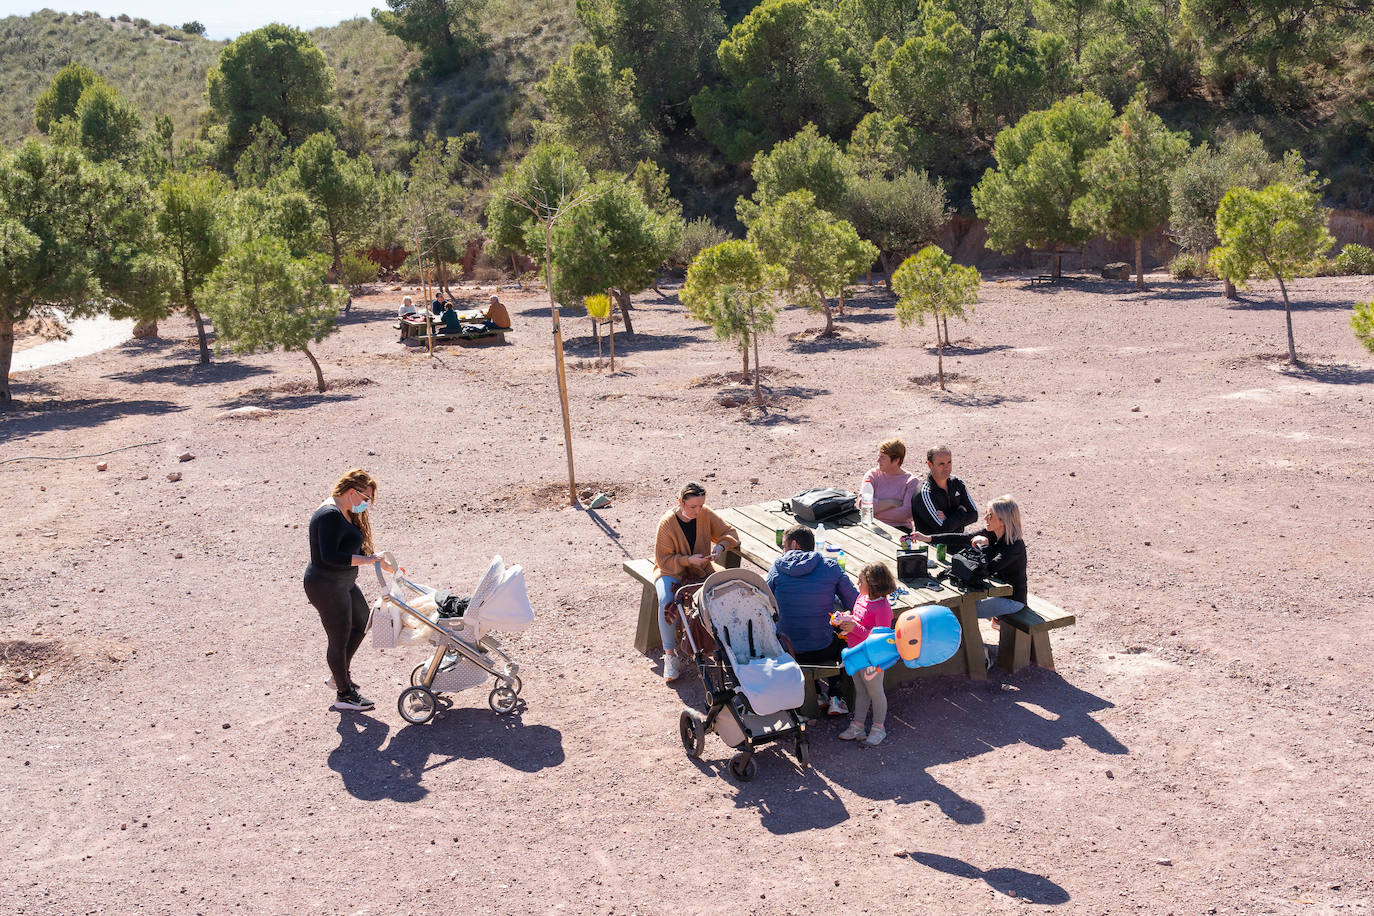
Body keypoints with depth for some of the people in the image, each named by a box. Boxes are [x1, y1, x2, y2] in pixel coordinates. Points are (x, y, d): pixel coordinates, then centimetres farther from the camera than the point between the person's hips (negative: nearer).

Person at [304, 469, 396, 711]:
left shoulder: (345, 514, 9)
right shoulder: (330, 515, -24)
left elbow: (351, 548, 19)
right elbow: (330, 556, -31)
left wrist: (381, 563, 17)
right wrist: (367, 560, -27)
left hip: (344, 583, 11)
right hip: (326, 587, -11)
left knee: (361, 623, 23)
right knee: (339, 640, 2)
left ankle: (340, 674, 38)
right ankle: (344, 695, 18)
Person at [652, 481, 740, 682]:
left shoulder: (706, 514, -9)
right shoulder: (667, 523, -18)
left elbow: (730, 533, 1)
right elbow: (663, 560, -13)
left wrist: (720, 546, -20)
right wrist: (688, 560, -27)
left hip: (700, 570, 3)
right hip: (671, 571, -3)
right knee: (665, 601, -33)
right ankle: (669, 654, -22)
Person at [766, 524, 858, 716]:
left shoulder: (777, 567, -4)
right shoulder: (831, 567, -4)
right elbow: (854, 605, 0)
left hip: (786, 651, 1)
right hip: (823, 650, 0)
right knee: (841, 640, 34)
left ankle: (817, 693, 28)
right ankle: (834, 696, 21)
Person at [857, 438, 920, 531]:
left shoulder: (912, 481, 2)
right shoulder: (873, 475, 9)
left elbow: (907, 513, -13)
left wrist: (876, 510, -10)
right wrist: (891, 503, -9)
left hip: (899, 528, -2)